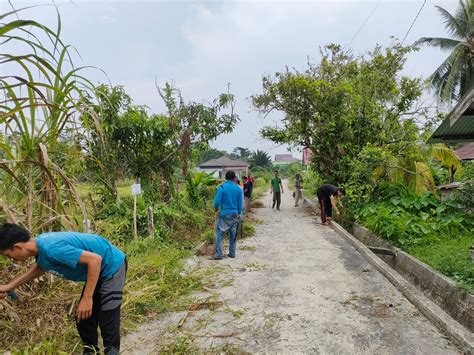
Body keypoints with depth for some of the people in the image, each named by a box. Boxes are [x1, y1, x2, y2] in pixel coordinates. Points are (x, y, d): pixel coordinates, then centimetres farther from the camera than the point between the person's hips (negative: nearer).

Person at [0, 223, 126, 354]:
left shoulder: (52, 249, -31)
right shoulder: (40, 243, -1)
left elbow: (95, 259, -34)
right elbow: (41, 266, 24)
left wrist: (87, 298, -28)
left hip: (112, 266, -9)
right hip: (99, 270, 10)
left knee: (107, 320, -8)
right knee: (83, 319, 15)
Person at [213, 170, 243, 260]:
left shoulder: (222, 187, -11)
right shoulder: (238, 189, 1)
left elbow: (217, 201, -13)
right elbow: (240, 203, 6)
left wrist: (216, 208, 8)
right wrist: (239, 214, 18)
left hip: (224, 215, -4)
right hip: (234, 215, 4)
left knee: (219, 234, 2)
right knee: (233, 235, 13)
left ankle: (219, 254, 0)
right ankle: (232, 253, 20)